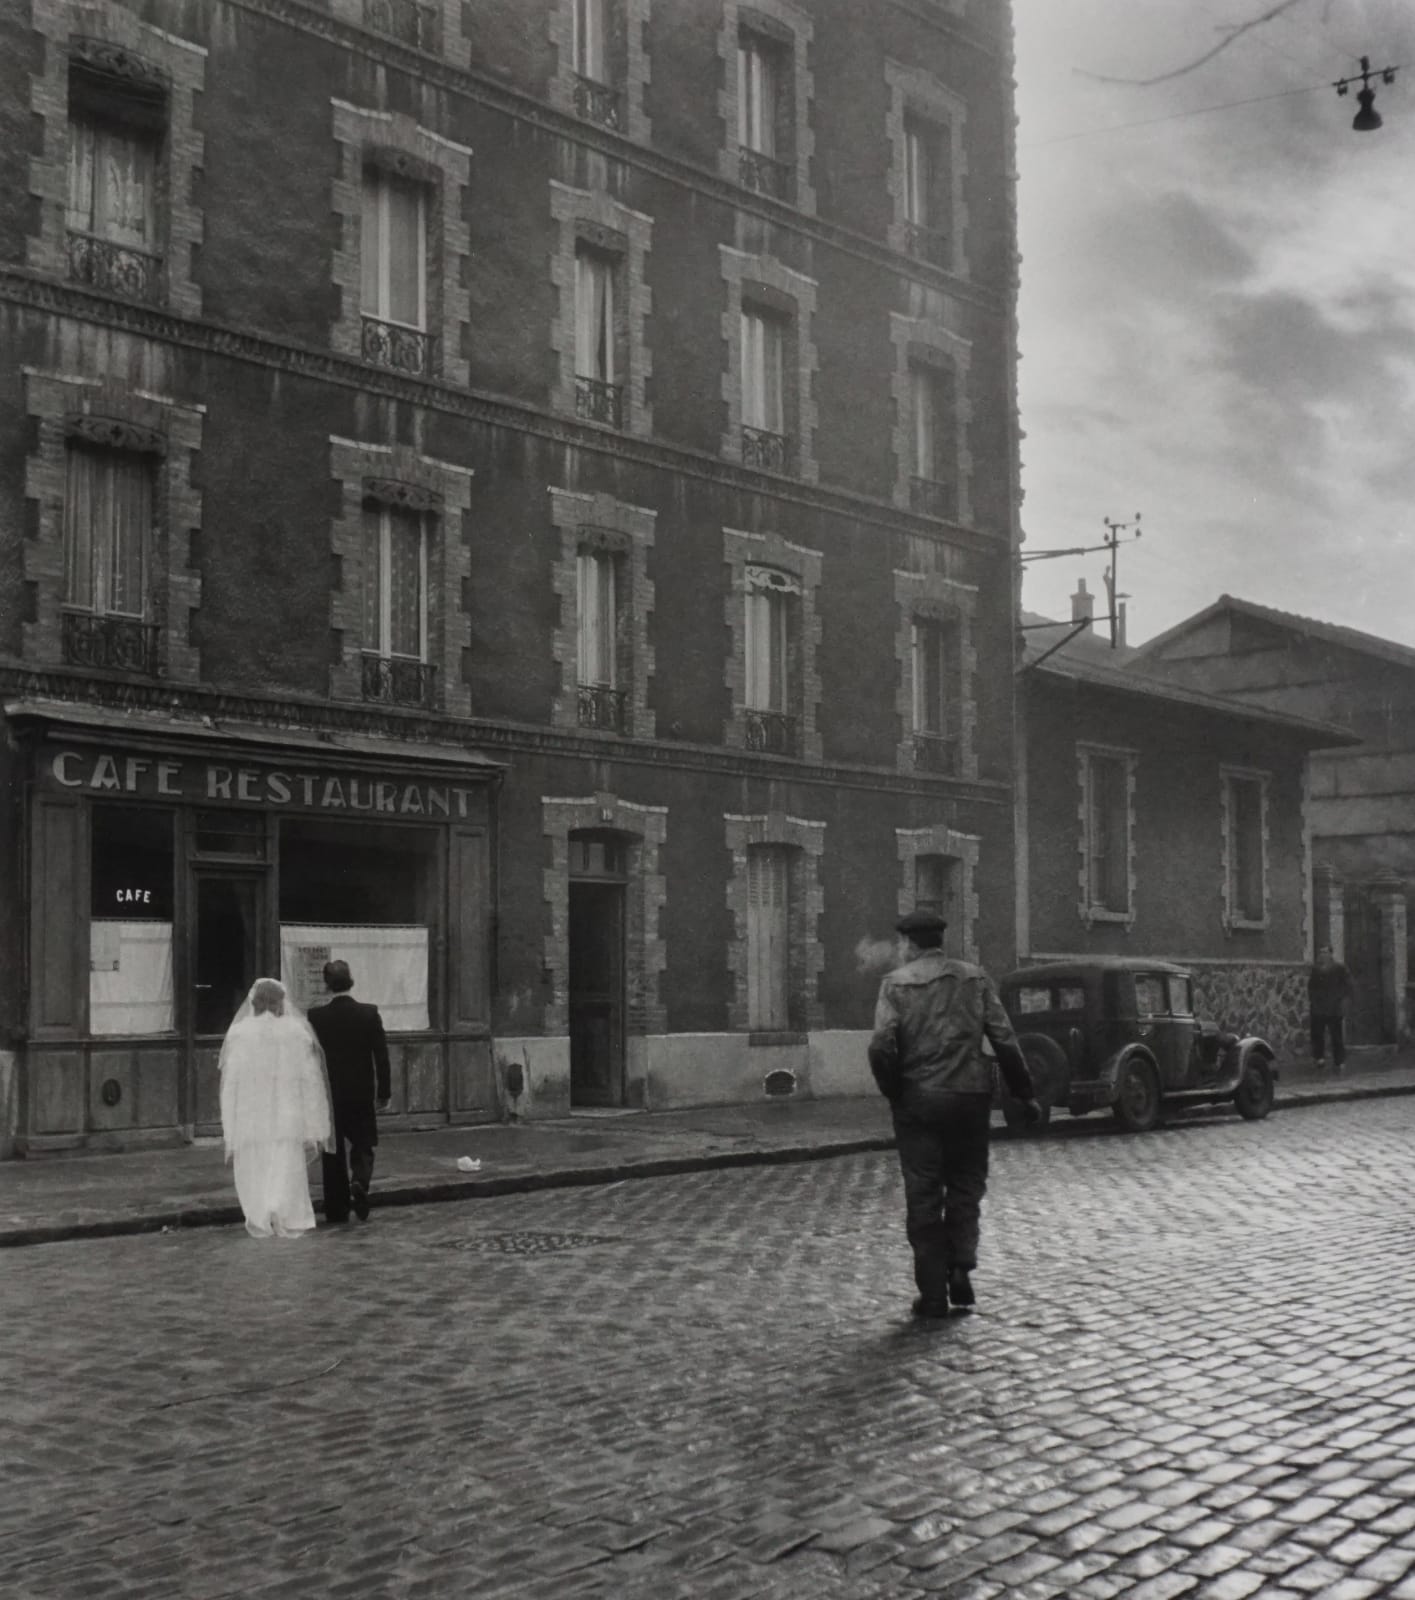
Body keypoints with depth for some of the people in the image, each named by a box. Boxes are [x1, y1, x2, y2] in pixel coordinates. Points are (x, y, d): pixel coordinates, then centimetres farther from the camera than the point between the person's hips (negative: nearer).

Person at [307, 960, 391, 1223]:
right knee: (362, 1145, 14)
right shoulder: (369, 1014, -7)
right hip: (362, 1093, 0)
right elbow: (381, 1056, -4)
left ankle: (336, 1209, 11)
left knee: (333, 1151, 9)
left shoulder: (316, 1016, -9)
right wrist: (384, 1093, 4)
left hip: (328, 1093, 0)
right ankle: (360, 1181, -15)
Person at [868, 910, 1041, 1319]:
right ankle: (961, 1265, -1)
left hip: (917, 1101, -2)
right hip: (971, 1096, 2)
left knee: (922, 1194, 6)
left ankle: (933, 1293, 7)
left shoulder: (896, 983, -2)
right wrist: (1025, 1094, 5)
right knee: (966, 1184, 17)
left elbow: (881, 1047, -13)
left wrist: (893, 1091, 1)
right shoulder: (974, 978, 5)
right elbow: (1004, 1040, 0)